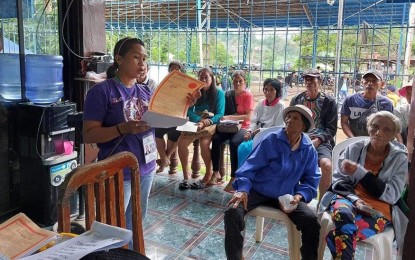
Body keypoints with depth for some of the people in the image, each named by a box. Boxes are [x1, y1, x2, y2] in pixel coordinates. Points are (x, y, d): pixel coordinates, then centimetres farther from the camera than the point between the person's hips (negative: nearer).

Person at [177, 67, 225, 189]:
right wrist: (200, 120, -19)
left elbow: (220, 114, -5)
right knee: (181, 141, -26)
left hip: (212, 124, -3)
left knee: (204, 142, -35)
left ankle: (208, 174, -18)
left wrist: (207, 122, -23)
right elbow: (189, 111, 1)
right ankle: (186, 175, -13)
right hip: (195, 123, 3)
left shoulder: (219, 93, 2)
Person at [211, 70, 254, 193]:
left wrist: (230, 117, -21)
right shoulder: (228, 94, 12)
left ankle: (233, 178, -28)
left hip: (242, 127, -4)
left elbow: (248, 117, -12)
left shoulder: (248, 96, -2)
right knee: (215, 139, -27)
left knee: (234, 142, -35)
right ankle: (216, 173, -15)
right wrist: (224, 118, -10)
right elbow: (224, 112, 14)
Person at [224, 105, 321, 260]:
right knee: (232, 213, -26)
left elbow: (311, 180, 4)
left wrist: (299, 196, -16)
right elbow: (250, 166, -11)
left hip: (286, 195, 2)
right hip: (257, 191, -2)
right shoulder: (271, 140, -9)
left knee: (312, 221, -20)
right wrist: (243, 189, -26)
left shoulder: (309, 150, 0)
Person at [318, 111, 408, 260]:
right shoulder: (354, 148, 7)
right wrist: (355, 199, -15)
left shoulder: (399, 158, 5)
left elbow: (391, 195, -5)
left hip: (378, 209, -2)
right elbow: (338, 180, 6)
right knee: (343, 213, -38)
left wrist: (359, 172, -15)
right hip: (348, 198, 2)